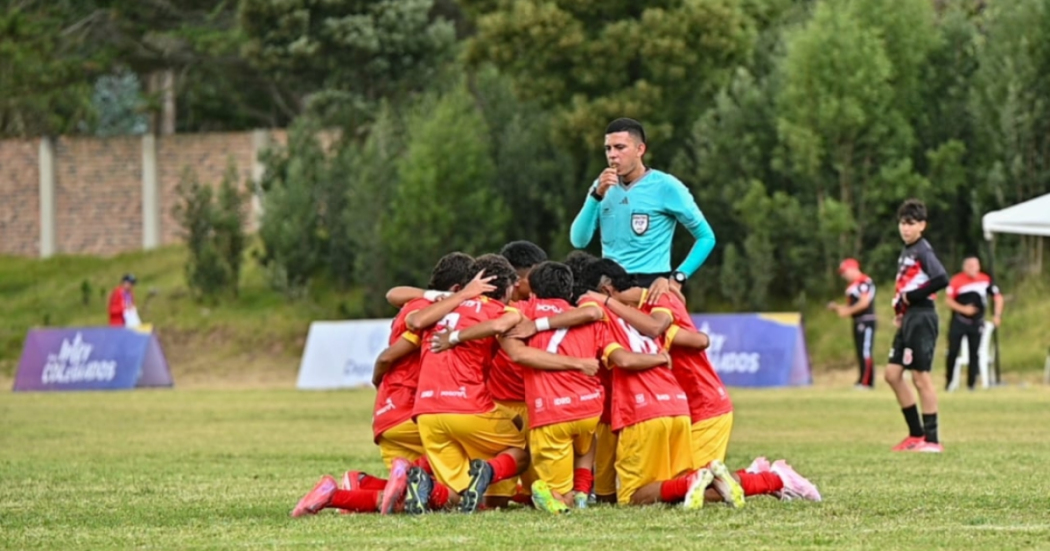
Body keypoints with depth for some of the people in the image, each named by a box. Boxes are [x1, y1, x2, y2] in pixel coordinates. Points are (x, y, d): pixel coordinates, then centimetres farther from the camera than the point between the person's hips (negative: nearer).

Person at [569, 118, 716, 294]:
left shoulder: (665, 186, -3)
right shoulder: (603, 186, 10)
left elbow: (706, 237, 0)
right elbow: (579, 241, 2)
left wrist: (678, 277, -10)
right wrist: (597, 195, -9)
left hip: (652, 286, -5)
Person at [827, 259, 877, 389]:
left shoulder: (865, 282, -13)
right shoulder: (853, 286, 17)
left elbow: (864, 303, -19)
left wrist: (847, 311, -13)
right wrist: (837, 308, 8)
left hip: (866, 321, -10)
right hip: (857, 322, 10)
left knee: (865, 351, -12)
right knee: (860, 352, 9)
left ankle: (866, 382, -15)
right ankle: (862, 380, 10)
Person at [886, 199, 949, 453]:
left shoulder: (922, 251, -11)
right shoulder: (906, 252, 16)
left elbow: (941, 279, -26)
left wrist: (910, 297, -18)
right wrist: (900, 310, 10)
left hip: (921, 317, -10)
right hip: (908, 319, 10)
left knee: (920, 376, -7)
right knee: (892, 373, 9)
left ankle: (931, 439, -2)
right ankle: (916, 434, 16)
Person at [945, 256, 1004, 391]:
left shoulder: (985, 280, -3)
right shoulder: (956, 281, -10)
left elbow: (998, 297, 6)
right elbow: (949, 301, -7)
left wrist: (997, 315, -4)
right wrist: (963, 309, -21)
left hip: (976, 323, 2)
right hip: (958, 322, -2)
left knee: (974, 353, 2)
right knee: (953, 352, -3)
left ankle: (971, 383, 7)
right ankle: (948, 382, 9)